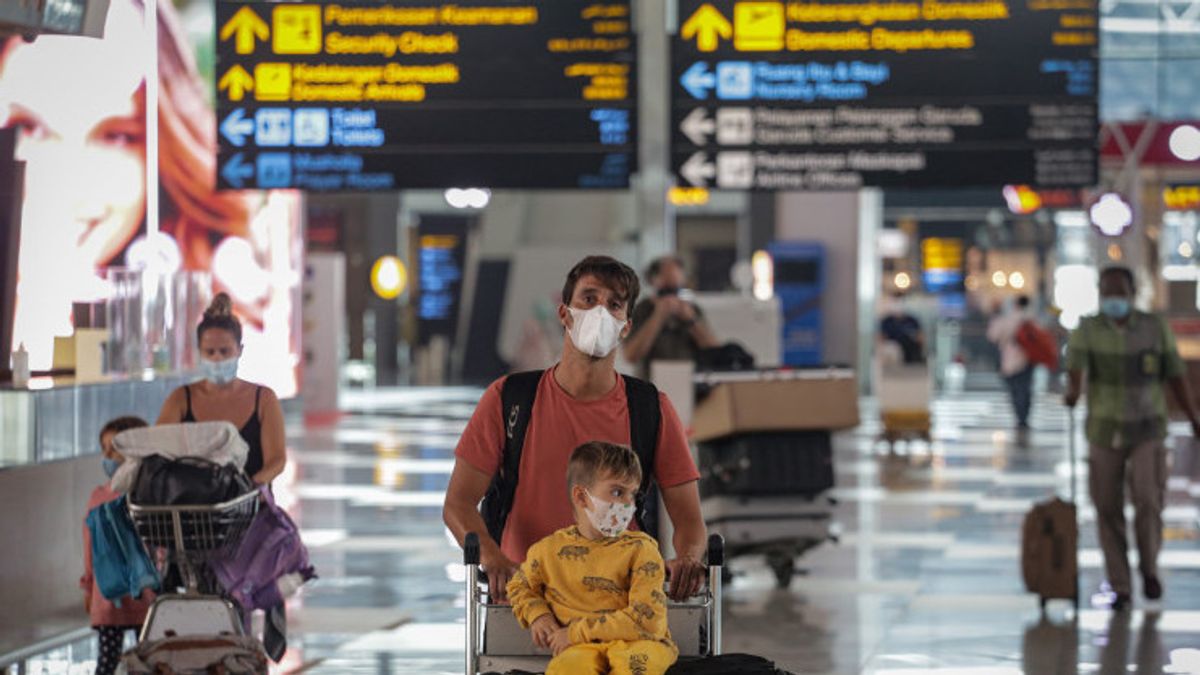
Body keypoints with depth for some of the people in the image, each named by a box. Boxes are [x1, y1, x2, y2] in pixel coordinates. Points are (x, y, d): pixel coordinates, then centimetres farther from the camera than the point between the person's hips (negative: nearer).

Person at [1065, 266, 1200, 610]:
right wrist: (1073, 391, -45)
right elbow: (1075, 366, -23)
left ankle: (1149, 567, 8)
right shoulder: (1087, 330, -6)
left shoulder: (1156, 327, -3)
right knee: (1108, 512, 0)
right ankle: (1120, 588, 12)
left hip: (1147, 432, -1)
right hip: (1104, 431, 1)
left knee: (1148, 500, -17)